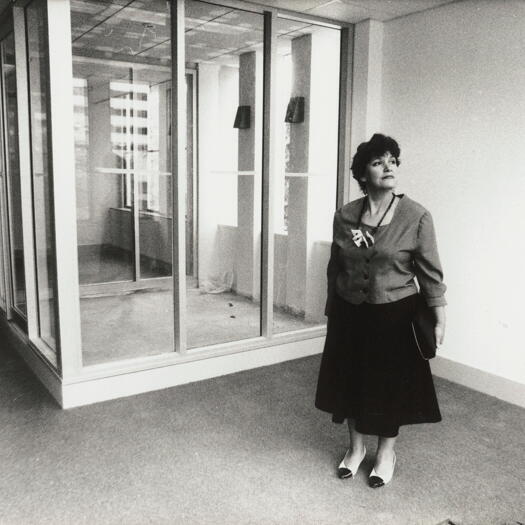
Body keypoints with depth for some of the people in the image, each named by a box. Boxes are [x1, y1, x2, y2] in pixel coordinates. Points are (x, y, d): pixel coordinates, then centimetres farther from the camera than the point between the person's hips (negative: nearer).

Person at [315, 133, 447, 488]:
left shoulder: (416, 216, -11)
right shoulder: (344, 216, -3)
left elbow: (430, 273, -7)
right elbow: (335, 268, 7)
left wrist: (439, 319, -7)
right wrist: (331, 310, 13)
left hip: (394, 315, -3)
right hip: (349, 314, 3)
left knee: (391, 383, 11)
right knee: (350, 379, 14)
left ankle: (387, 451, 35)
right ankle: (356, 446, 38)